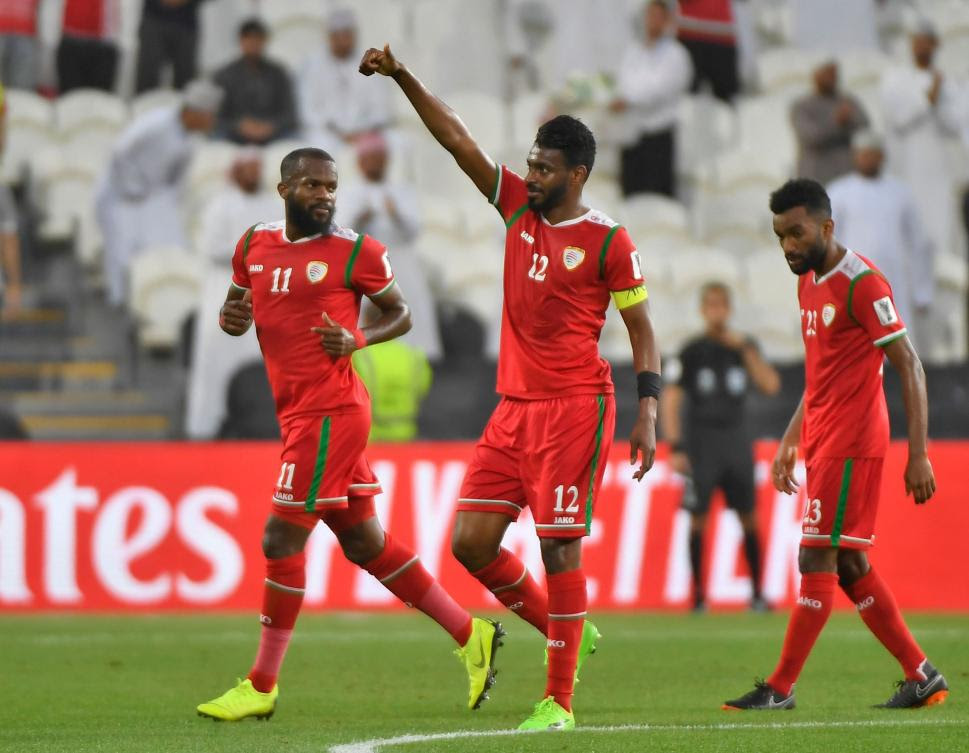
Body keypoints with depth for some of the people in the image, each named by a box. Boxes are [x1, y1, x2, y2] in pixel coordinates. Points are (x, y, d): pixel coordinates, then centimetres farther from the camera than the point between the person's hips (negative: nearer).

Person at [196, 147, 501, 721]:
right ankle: (469, 634, 25)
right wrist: (232, 316, -3)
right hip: (299, 411, 7)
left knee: (282, 540, -7)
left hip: (330, 411, -7)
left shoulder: (356, 251, -6)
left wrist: (356, 340, -15)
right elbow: (239, 319, 21)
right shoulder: (254, 247, 11)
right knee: (364, 541, 13)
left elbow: (400, 313, 3)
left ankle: (262, 686, 2)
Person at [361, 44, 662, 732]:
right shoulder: (519, 207, 10)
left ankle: (559, 701, -4)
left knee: (560, 547, -9)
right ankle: (568, 632, 21)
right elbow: (458, 140, 10)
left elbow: (641, 328, -3)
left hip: (575, 410, -7)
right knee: (471, 542, 1)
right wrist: (403, 77, 3)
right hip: (514, 409, 7)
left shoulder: (607, 242, -6)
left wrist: (649, 412, -12)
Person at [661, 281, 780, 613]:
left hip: (736, 440, 2)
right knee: (698, 519, -3)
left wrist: (745, 348, -11)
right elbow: (671, 401, -2)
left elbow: (771, 385, -5)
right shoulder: (691, 352, -1)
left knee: (748, 517, 1)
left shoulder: (744, 347, 7)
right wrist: (675, 448, -10)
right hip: (701, 442, -2)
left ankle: (757, 594, 6)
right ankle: (698, 595, 2)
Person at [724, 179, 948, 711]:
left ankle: (780, 689, -6)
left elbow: (909, 367, -14)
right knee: (848, 564, 9)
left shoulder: (862, 283, -13)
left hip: (851, 443, -10)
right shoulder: (809, 283, 15)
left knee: (817, 559, -8)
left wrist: (918, 454, -18)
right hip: (823, 441, 10)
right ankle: (921, 676, 15)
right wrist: (792, 439, 20)